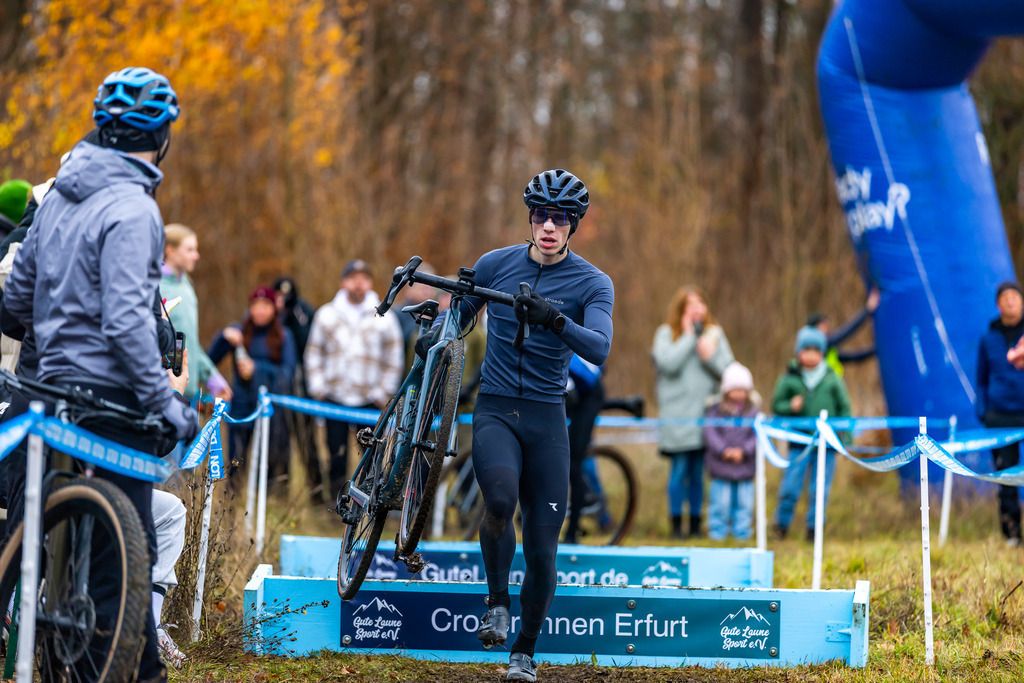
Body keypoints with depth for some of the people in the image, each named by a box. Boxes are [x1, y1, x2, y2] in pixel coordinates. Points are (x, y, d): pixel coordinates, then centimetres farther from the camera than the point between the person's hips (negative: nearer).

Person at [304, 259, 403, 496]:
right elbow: (314, 353, 11)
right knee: (337, 454, 1)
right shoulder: (326, 315, 6)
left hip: (370, 403, -1)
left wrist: (382, 393, -1)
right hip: (335, 399, 1)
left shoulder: (384, 318, 3)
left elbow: (394, 361, 6)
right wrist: (318, 388, 2)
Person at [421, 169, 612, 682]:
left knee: (542, 545, -2)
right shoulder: (495, 264, 3)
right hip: (494, 410, 0)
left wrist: (556, 319, -37)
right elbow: (459, 314, 16)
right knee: (500, 499, -30)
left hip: (547, 417, 0)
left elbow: (599, 350, -19)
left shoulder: (592, 284, -4)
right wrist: (434, 335, -7)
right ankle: (497, 601, -6)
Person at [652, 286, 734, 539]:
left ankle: (695, 525, 11)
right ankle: (676, 525, 2)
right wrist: (688, 336, -9)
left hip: (705, 411, 3)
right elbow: (668, 363, -14)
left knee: (698, 471, 4)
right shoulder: (666, 333, 2)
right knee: (680, 468, -5)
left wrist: (711, 355, -13)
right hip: (677, 411, -3)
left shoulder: (714, 333, 10)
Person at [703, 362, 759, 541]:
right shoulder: (716, 410, 0)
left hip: (745, 464, 1)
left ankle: (742, 530, 16)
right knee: (721, 500, 0)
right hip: (721, 466, -1)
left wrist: (743, 451, -16)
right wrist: (724, 450, -18)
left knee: (744, 499, 4)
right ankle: (718, 530, 15)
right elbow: (710, 432, -7)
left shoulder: (753, 410, 3)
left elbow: (758, 435, -3)